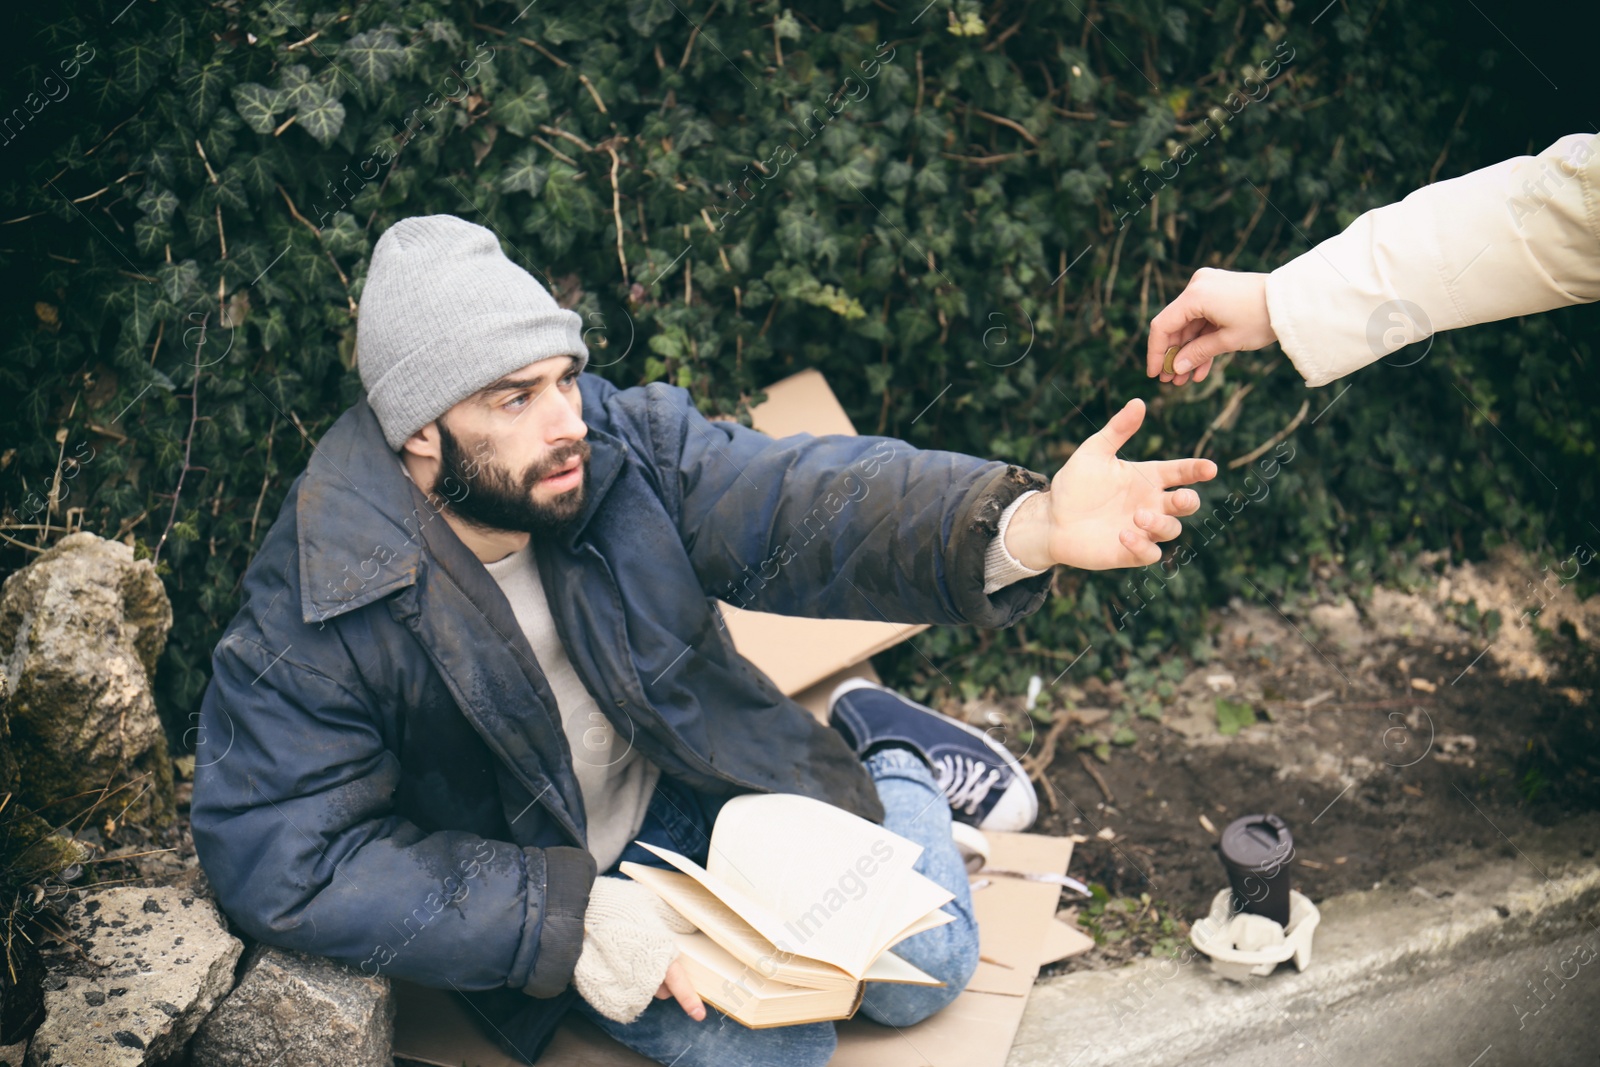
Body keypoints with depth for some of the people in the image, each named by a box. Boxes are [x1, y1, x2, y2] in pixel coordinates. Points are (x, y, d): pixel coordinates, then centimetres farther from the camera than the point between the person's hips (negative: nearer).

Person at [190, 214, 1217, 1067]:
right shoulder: (310, 618, -27)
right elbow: (289, 858, -25)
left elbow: (796, 505, -29)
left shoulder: (624, 440, -18)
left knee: (927, 971, -3)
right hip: (537, 872, -2)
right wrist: (566, 917, -30)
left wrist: (1026, 526, -48)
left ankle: (882, 747, 25)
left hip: (699, 780, 3)